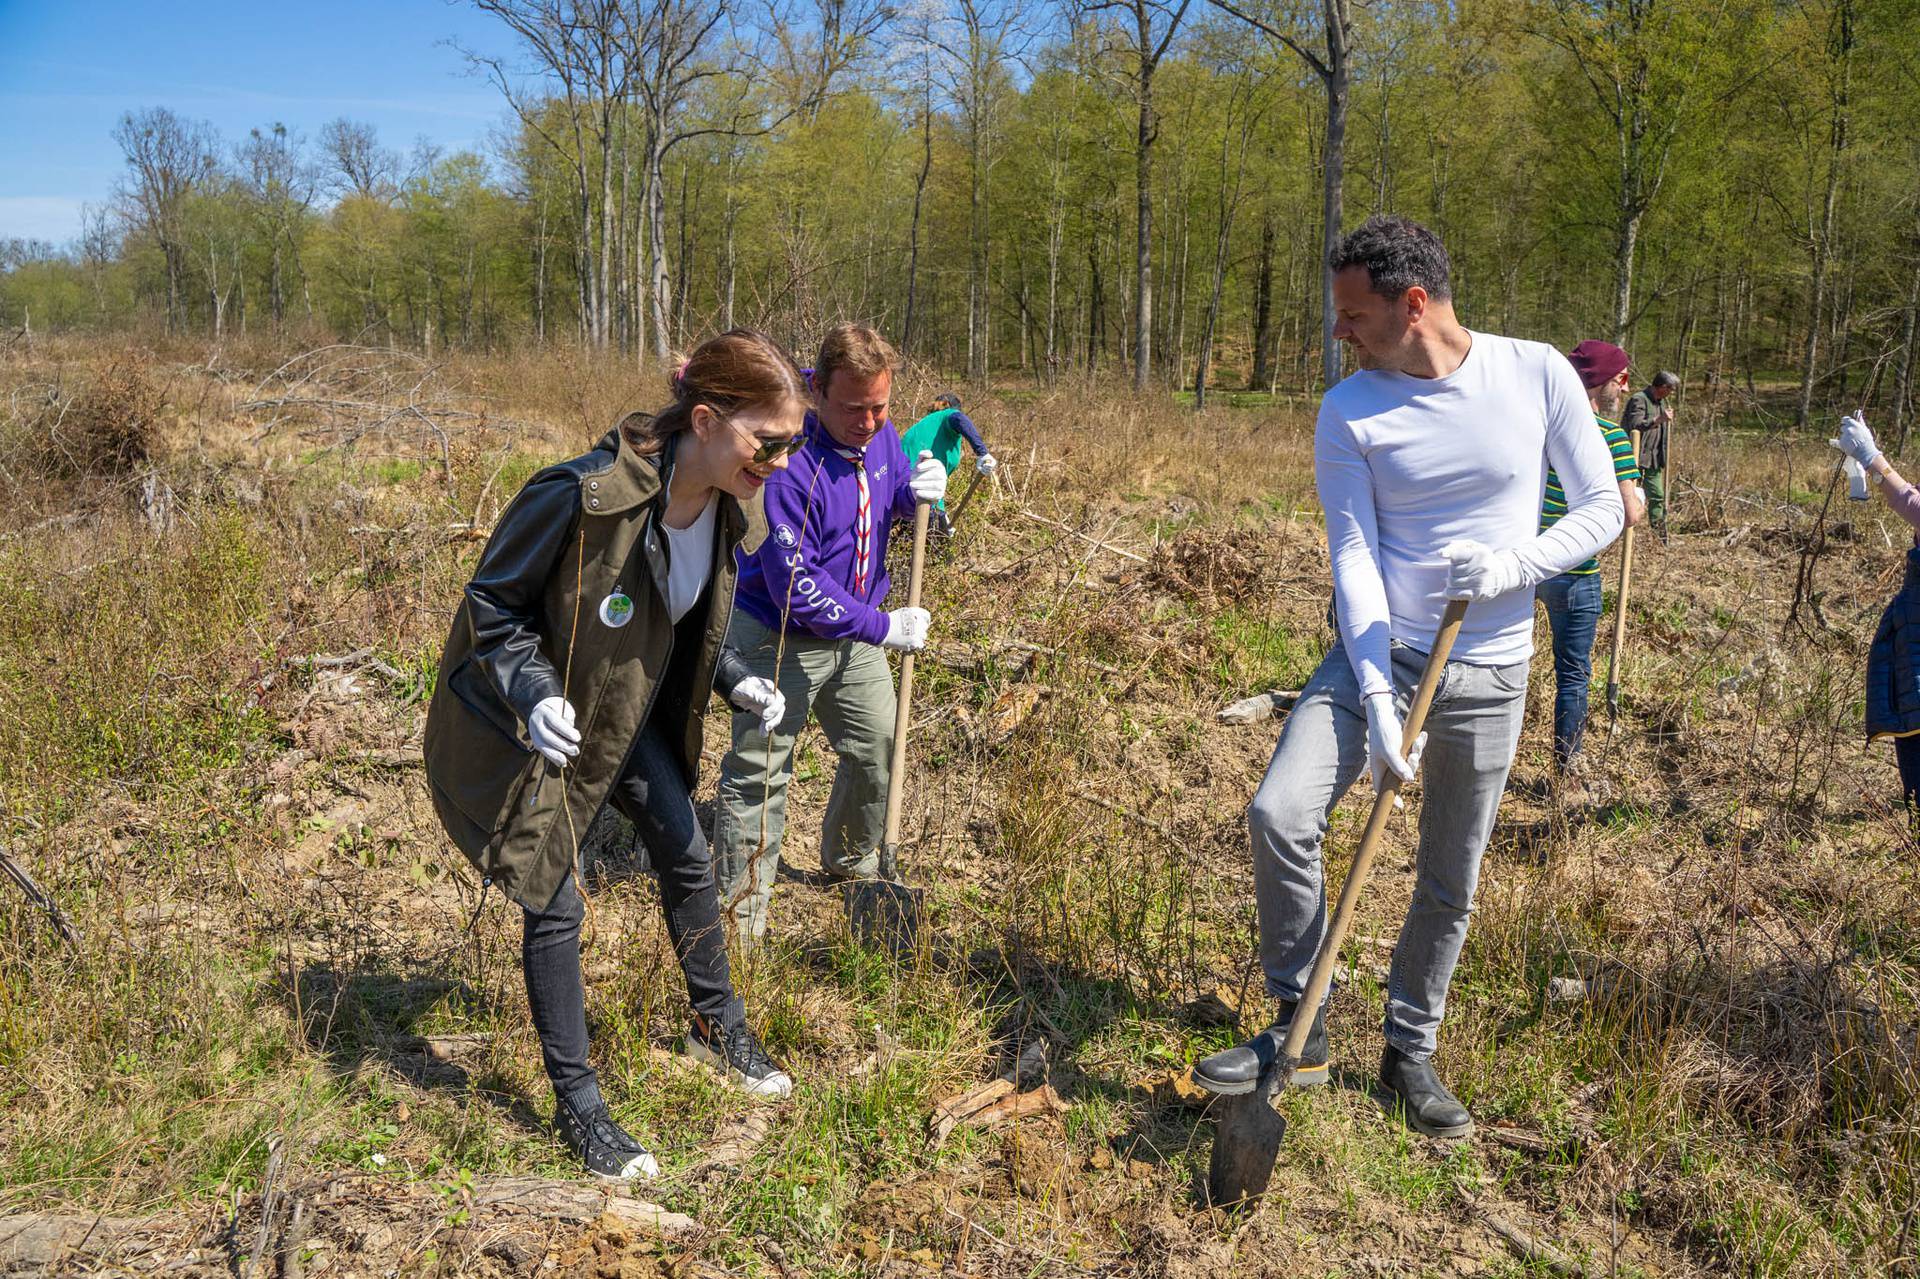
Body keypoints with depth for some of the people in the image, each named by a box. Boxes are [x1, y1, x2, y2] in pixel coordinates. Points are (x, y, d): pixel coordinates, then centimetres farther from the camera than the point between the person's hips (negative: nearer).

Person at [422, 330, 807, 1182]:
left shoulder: (729, 506, -11)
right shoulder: (582, 497, -34)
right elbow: (492, 603, -21)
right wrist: (533, 693, -36)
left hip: (631, 710, 7)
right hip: (536, 719, -7)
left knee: (688, 855, 14)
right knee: (555, 907, -1)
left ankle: (716, 1024, 39)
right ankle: (576, 1108, 16)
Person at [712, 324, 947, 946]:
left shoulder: (881, 437, -6)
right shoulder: (789, 466, -29)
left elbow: (896, 496, 14)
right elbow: (797, 589, -30)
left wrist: (922, 489, -11)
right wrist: (884, 627, -26)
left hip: (854, 634, 7)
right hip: (779, 637, -7)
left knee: (880, 752, 17)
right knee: (758, 775, -2)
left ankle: (851, 863, 43)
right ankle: (743, 914, 11)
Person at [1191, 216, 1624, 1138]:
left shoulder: (1537, 374, -5)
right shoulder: (1349, 413, -5)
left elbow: (1602, 508, 0)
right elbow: (1354, 558, -10)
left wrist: (1515, 563, -20)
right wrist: (1376, 694, -20)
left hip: (1489, 674, 0)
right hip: (1380, 652, 0)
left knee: (1449, 885, 9)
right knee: (1279, 812, -19)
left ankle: (1409, 1053, 31)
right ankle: (1300, 1028, 0)